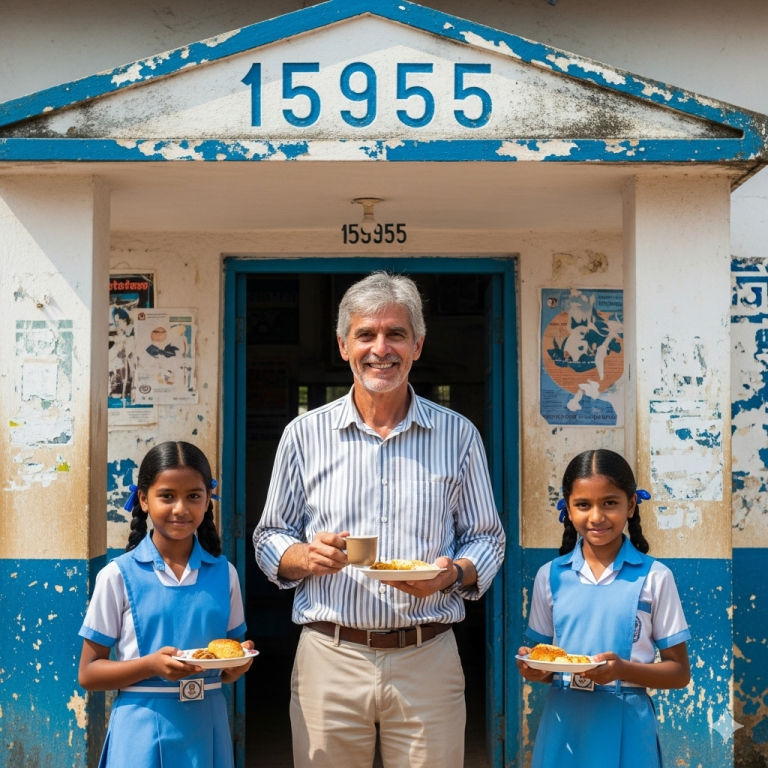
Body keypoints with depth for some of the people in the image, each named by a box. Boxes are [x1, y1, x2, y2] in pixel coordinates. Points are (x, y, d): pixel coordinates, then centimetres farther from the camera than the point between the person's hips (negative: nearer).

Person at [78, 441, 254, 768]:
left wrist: (237, 664, -11)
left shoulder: (224, 574, 2)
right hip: (144, 727, -2)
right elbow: (88, 673, -4)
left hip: (207, 725, 3)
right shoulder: (118, 576, -6)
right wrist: (152, 665, -19)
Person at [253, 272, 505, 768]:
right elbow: (270, 540, 9)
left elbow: (487, 540, 8)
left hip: (428, 659, 0)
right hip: (330, 657, 0)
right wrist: (307, 556, -13)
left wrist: (452, 574, -13)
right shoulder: (305, 434, 5)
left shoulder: (458, 435, 4)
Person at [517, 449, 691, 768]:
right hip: (564, 724, 2)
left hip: (624, 727, -2)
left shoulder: (654, 577, -5)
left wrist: (623, 669, -18)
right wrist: (534, 669, -11)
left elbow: (680, 672, -2)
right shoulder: (550, 576, 3)